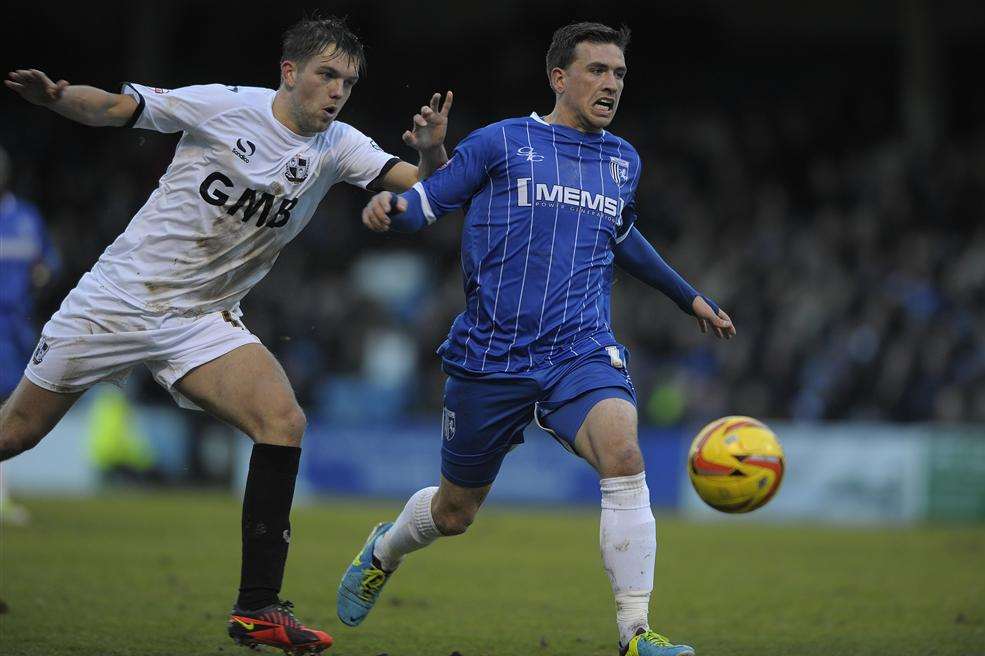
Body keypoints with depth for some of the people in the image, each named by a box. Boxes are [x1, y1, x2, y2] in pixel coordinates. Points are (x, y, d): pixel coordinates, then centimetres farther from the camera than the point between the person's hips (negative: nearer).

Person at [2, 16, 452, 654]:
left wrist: (432, 153, -35)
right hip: (119, 296, -2)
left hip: (204, 319, 3)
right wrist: (56, 94, -28)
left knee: (284, 421, -20)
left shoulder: (338, 146, -4)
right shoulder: (223, 105, -12)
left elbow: (424, 189, -13)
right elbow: (113, 108, -7)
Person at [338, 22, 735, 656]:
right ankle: (383, 552, 48)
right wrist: (390, 206, -23)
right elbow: (426, 203, 0)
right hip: (491, 356, -2)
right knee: (454, 511, 11)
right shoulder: (501, 143, -1)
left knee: (623, 455, -28)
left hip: (582, 353, 2)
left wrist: (691, 297, 39)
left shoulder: (624, 162, 13)